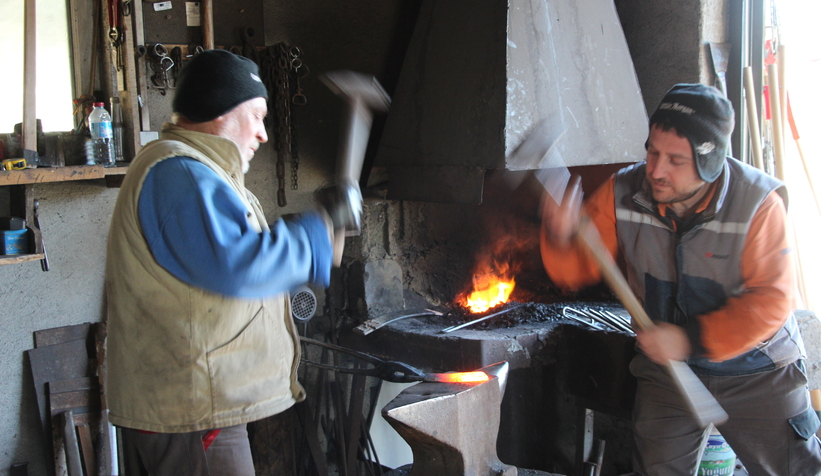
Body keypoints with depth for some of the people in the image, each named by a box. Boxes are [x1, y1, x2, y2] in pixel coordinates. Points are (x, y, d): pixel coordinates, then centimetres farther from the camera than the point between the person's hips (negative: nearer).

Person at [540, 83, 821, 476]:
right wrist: (560, 238, -34)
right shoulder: (622, 194, -14)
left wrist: (692, 339, -29)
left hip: (758, 373, -2)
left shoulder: (759, 204, -21)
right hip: (666, 369, 2)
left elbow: (770, 301, -22)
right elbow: (577, 268, -11)